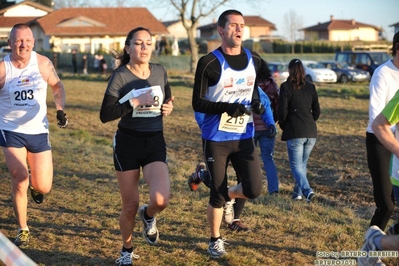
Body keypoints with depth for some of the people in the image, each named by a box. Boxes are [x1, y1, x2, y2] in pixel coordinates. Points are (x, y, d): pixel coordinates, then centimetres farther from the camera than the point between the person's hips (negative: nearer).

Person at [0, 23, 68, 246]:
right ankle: (23, 230, 11)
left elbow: (58, 86, 10)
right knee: (20, 182, -10)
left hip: (38, 131, 2)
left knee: (43, 187, 3)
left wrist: (61, 110, -3)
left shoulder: (43, 63, -7)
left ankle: (35, 185, 43)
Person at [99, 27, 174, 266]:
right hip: (127, 143, -2)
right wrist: (135, 102, -24)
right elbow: (105, 115, -16)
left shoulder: (160, 72, 3)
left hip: (155, 143, 2)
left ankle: (148, 215, 18)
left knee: (161, 200, -19)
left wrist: (169, 107, -1)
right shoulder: (120, 76, -9)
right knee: (130, 206, 4)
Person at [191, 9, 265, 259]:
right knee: (218, 194, 4)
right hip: (217, 139, -4)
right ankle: (215, 240, 27)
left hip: (244, 137, 4)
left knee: (254, 190, -6)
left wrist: (257, 103, -2)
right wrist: (227, 108, -25)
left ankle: (227, 195, 28)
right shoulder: (210, 63, -12)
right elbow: (197, 103, -11)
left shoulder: (254, 60, 4)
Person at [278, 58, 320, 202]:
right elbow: (317, 111, 10)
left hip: (294, 132, -5)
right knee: (303, 164, 18)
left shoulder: (286, 87, -6)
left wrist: (283, 125, 8)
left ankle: (307, 190, -22)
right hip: (311, 132, 5)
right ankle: (298, 192, 22)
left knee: (296, 165, -2)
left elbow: (282, 111, -10)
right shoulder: (311, 87, 8)